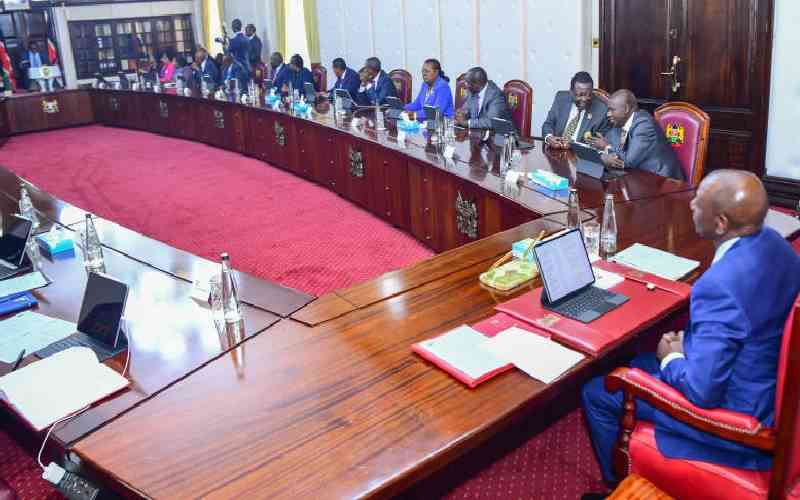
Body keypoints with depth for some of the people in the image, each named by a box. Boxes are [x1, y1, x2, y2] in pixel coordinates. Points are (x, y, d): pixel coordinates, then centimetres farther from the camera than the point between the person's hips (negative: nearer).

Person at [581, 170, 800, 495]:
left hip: (733, 412, -9)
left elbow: (702, 391, -31)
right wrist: (688, 342, 4)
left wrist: (671, 357, -11)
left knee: (596, 394, 5)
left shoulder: (719, 285, -35)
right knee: (639, 363, 26)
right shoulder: (772, 242, -6)